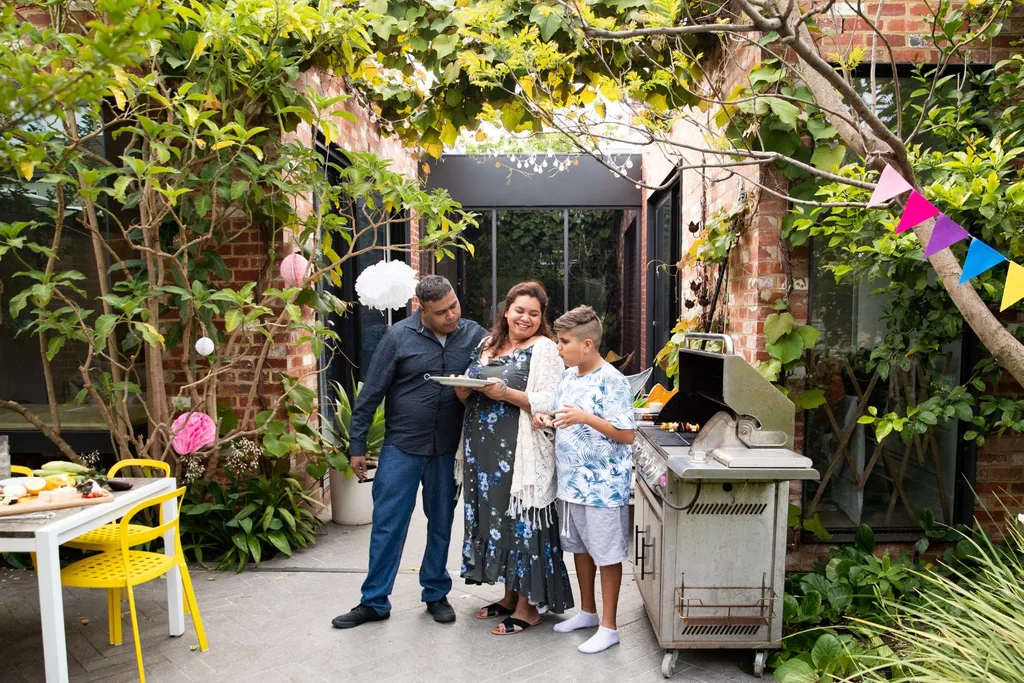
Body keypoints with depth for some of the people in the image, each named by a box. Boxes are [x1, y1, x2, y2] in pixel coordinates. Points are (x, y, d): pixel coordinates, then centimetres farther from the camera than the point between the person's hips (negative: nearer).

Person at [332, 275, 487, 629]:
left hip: (447, 450, 2)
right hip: (401, 447, -2)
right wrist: (357, 446, -3)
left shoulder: (474, 335, -3)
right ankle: (374, 601, 22)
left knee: (441, 524, 14)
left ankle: (436, 594, 33)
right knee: (387, 524, 5)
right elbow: (370, 394, -4)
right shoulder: (399, 337, -8)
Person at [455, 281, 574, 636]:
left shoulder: (544, 349, -6)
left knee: (522, 521, 0)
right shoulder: (487, 345, 14)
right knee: (495, 517, 15)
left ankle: (529, 606, 17)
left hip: (521, 452, -7)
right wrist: (464, 388, -3)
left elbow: (550, 404, -16)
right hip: (484, 449, 7)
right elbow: (466, 394, 19)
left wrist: (506, 394, -23)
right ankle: (510, 595, 32)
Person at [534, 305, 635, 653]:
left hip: (603, 485, -8)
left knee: (606, 554, 7)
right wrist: (548, 422, -3)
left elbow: (627, 435, -18)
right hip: (572, 480, 8)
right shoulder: (569, 376, 6)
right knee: (579, 547, 20)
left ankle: (608, 626, 22)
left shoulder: (612, 381, -17)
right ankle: (588, 611, 38)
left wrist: (584, 417, -27)